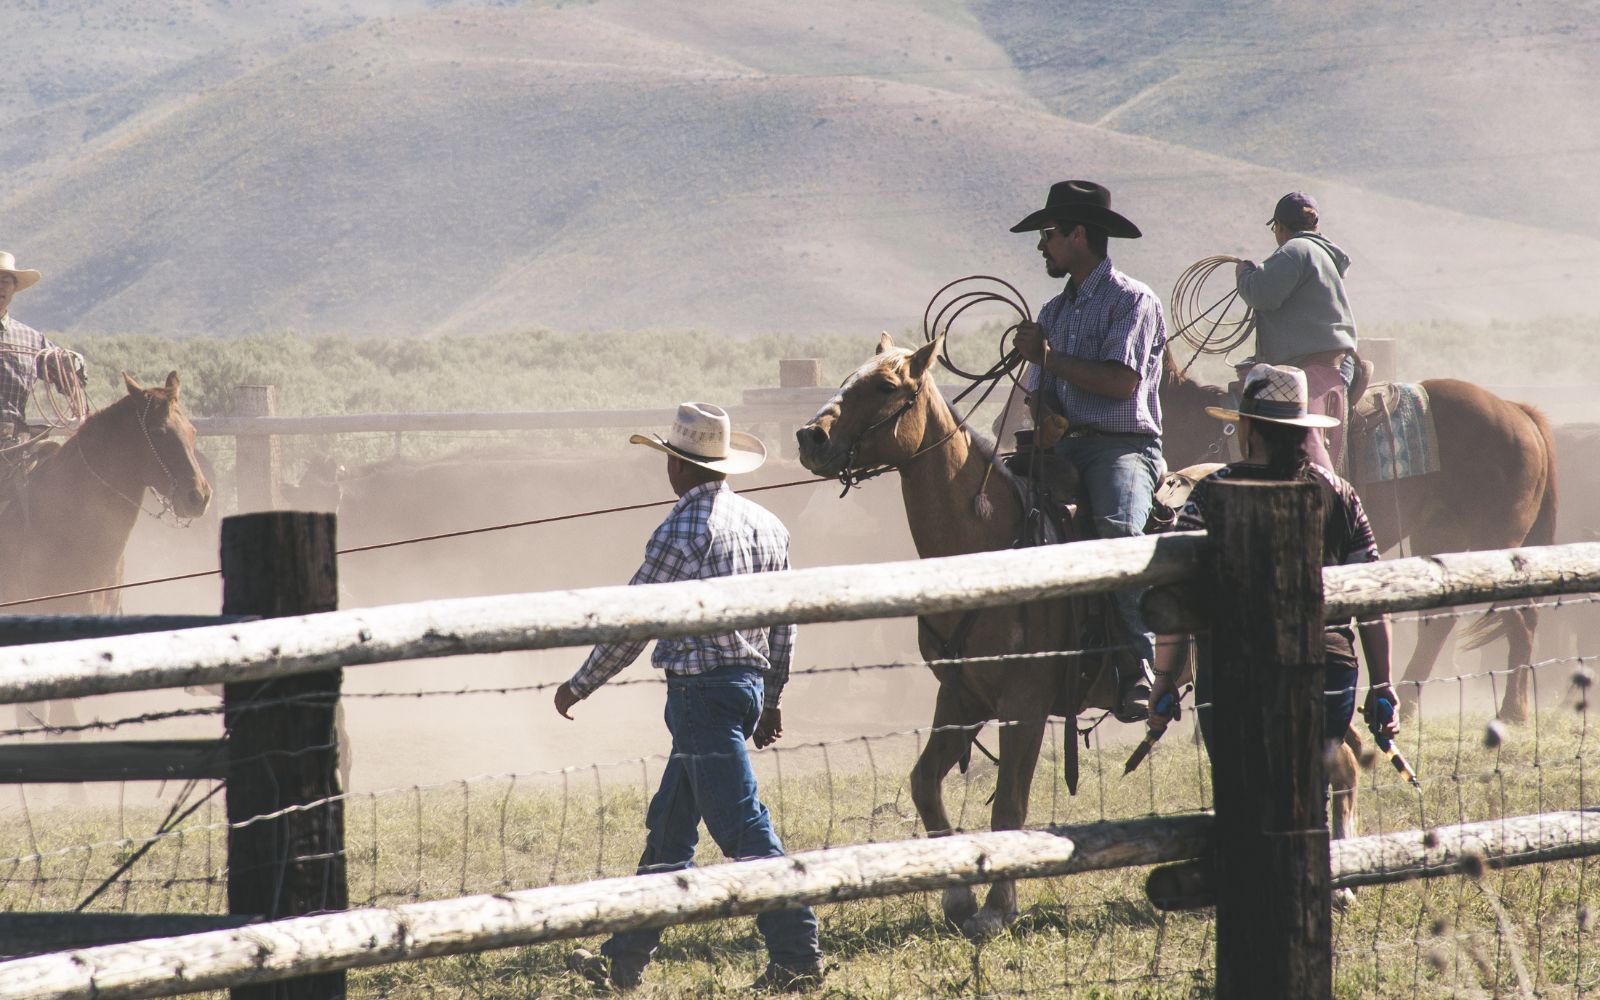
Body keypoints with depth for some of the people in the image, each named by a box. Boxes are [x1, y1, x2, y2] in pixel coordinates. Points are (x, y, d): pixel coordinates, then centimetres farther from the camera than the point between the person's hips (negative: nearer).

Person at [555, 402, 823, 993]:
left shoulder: (681, 532, -14)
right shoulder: (766, 525, 10)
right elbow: (784, 624, 15)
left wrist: (580, 685, 3)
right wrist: (771, 699, 24)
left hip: (701, 692, -9)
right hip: (750, 682, 9)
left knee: (743, 829, -8)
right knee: (668, 828, 15)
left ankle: (797, 956, -10)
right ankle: (626, 958, 20)